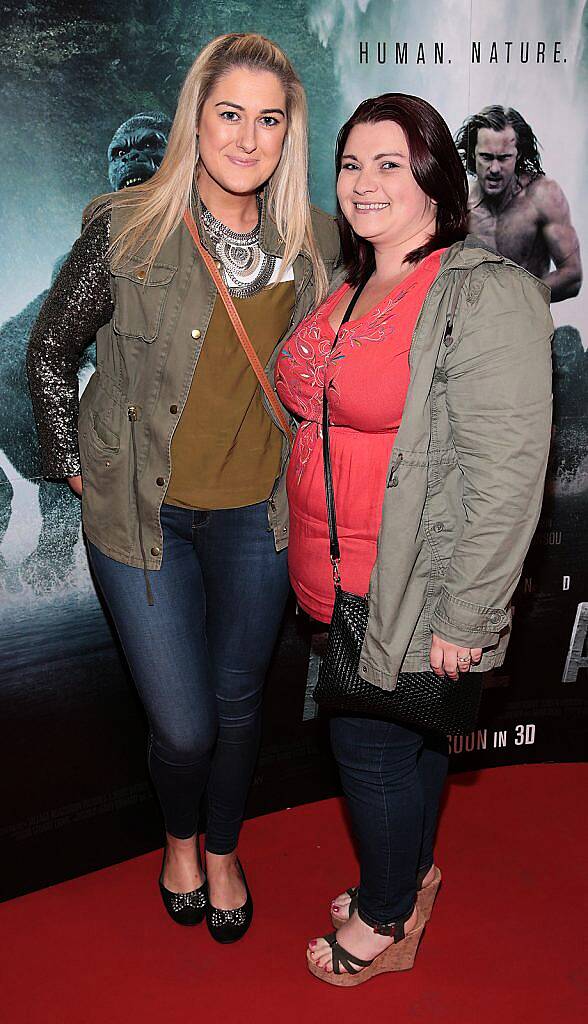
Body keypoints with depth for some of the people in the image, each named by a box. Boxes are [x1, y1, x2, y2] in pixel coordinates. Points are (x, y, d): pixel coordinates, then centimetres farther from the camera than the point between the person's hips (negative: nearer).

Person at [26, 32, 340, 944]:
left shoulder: (315, 242, -1)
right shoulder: (126, 228, -11)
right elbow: (51, 352, 1)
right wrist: (76, 469, 0)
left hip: (257, 517, 3)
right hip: (144, 517, -2)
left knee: (238, 700, 16)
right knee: (182, 725, 2)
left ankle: (224, 850, 46)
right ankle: (180, 837, 39)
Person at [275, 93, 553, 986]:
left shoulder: (486, 296, -17)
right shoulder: (349, 291, 10)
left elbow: (505, 475, -21)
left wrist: (463, 617, -20)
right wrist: (309, 560, 19)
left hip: (409, 597, -7)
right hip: (334, 584, 7)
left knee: (377, 748, 8)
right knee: (403, 742, 22)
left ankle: (384, 921, 34)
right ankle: (410, 873, 46)